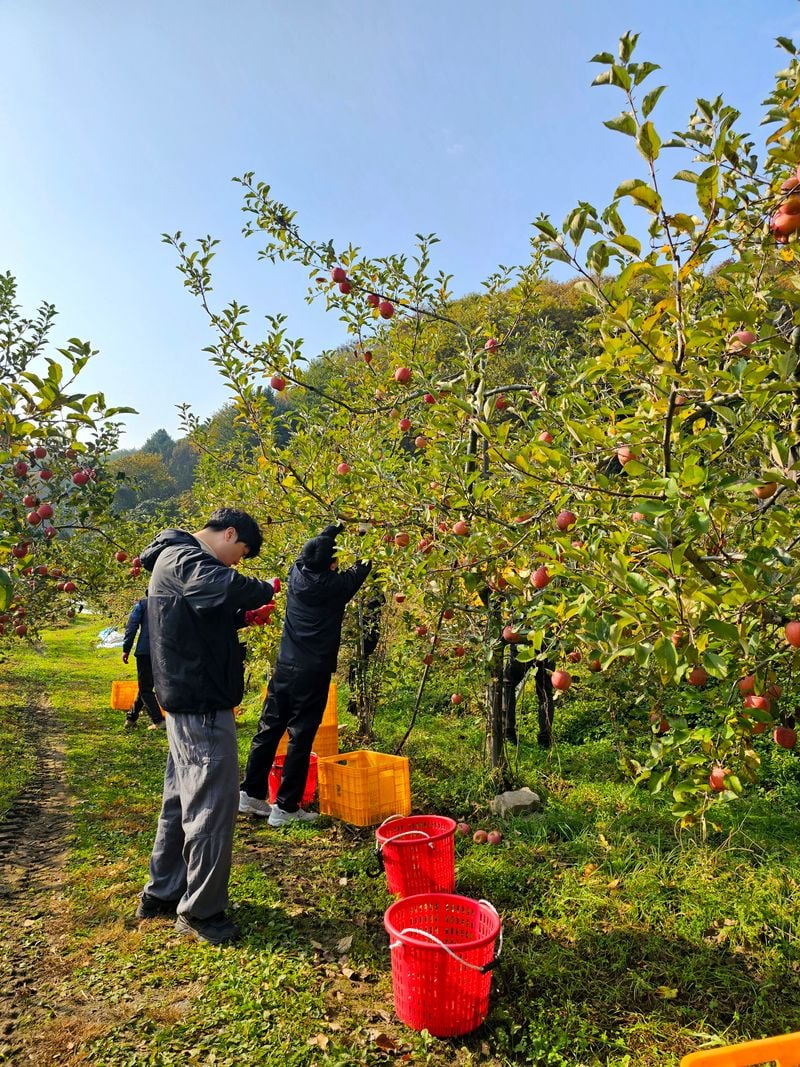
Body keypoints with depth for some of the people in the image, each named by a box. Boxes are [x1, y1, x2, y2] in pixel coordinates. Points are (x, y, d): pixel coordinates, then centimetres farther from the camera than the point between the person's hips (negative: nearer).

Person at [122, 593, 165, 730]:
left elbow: (132, 626, -2)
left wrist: (126, 649, 0)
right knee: (146, 686, 18)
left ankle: (159, 721, -4)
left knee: (145, 688, 4)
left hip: (145, 651, -4)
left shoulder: (142, 603, 7)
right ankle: (132, 717, 24)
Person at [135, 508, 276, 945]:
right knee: (213, 804, 1)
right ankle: (200, 911, 15)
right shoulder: (186, 558, -17)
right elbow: (227, 589, -38)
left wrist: (242, 618, 12)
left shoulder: (176, 558, 17)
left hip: (187, 702, 11)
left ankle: (162, 894, 35)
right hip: (203, 704, -11)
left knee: (182, 800, 21)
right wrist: (265, 589, -18)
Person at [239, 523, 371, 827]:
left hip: (284, 668, 6)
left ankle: (250, 794, 23)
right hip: (313, 673, -6)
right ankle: (285, 808, 8)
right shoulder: (335, 585, -12)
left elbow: (310, 554, 23)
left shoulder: (296, 575, 0)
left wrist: (330, 532, 32)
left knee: (269, 729, 13)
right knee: (301, 738, 1)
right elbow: (360, 569, 7)